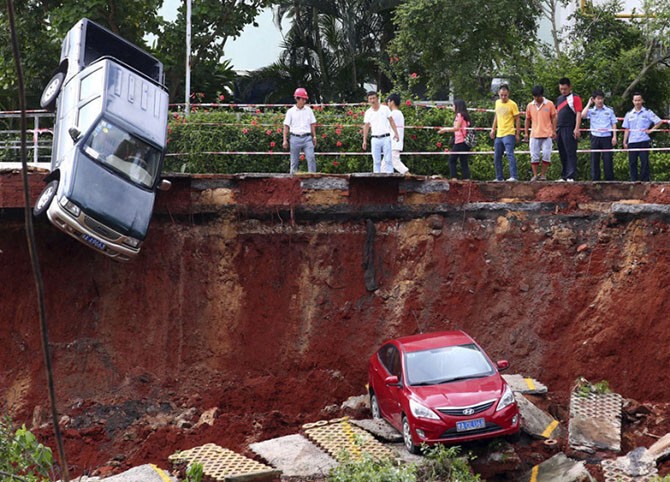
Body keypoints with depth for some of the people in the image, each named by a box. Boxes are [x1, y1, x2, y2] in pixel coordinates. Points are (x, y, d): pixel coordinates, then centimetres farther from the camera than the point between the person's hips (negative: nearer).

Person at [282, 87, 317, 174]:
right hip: (295, 138, -1)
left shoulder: (308, 110, 10)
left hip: (307, 138, 1)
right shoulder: (291, 111, 3)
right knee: (294, 161, 4)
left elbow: (312, 124, 15)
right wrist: (285, 140, -1)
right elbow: (286, 126, 3)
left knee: (311, 158, -11)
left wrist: (314, 136, 10)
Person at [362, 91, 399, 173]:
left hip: (386, 138, -2)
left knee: (388, 160, -6)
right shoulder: (368, 112, 8)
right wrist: (364, 140, 5)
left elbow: (391, 121, 3)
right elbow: (366, 126, 10)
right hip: (375, 138, 2)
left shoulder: (385, 109, 3)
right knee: (376, 161, 2)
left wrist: (396, 133, -7)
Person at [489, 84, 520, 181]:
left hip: (509, 134, -7)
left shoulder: (512, 104, -8)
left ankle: (513, 176, -23)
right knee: (497, 157, 11)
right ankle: (499, 178, 21)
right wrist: (493, 129, 19)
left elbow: (517, 120, -6)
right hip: (498, 134, 7)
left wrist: (517, 134, -9)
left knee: (510, 154, -18)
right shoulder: (497, 103, 11)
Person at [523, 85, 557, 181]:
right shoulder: (530, 106, 7)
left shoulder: (550, 104, -1)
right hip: (534, 135, 2)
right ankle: (535, 175, 7)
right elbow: (527, 120, 15)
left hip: (547, 135, -2)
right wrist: (526, 133, 10)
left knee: (546, 155, -4)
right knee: (534, 156, 1)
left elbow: (553, 118, 3)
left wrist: (554, 131, -3)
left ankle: (543, 174, 6)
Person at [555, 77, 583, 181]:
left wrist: (576, 129, -18)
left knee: (571, 153, -9)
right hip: (560, 129, 7)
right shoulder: (559, 99, 19)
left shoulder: (575, 98, -3)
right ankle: (564, 176, 15)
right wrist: (555, 129, 18)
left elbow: (578, 113, -9)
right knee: (562, 154, 10)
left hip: (569, 129, -7)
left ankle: (571, 176, -11)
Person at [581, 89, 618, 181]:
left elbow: (614, 124, 9)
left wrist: (614, 137, -1)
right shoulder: (591, 111, 8)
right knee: (594, 160, 2)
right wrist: (589, 104, 0)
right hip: (595, 137, 1)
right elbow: (583, 115, -11)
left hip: (607, 137, -1)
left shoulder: (609, 110, 9)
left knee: (608, 160, -3)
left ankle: (610, 180, 1)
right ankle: (595, 180, 6)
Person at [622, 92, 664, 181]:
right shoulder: (629, 114, 13)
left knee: (644, 162, -4)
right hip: (632, 142, 3)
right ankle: (633, 181, 9)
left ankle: (645, 181, 0)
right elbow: (626, 129, 12)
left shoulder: (647, 113, 4)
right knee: (632, 163, 3)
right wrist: (625, 142, 6)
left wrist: (651, 130, -5)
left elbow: (659, 122, 2)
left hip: (644, 141, -3)